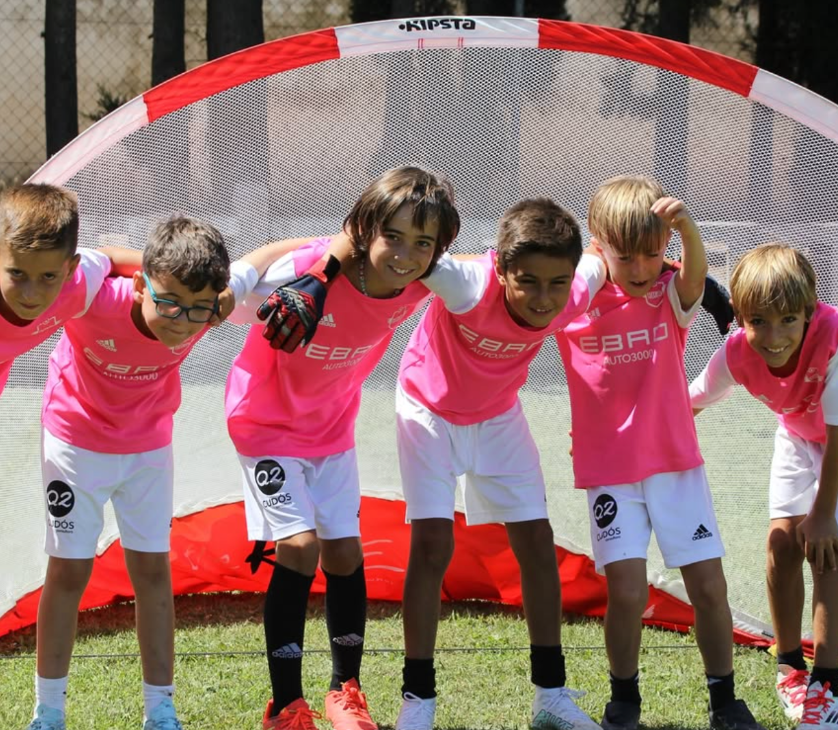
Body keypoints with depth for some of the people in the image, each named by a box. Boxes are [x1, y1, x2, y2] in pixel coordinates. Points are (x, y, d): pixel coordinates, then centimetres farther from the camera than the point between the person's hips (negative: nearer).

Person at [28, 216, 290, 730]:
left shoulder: (210, 301, -28)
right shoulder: (93, 298, -39)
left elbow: (268, 256, -11)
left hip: (149, 442, 3)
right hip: (78, 436, -3)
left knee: (152, 568, 6)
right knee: (69, 569, 2)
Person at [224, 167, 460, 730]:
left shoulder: (420, 288, -21)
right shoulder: (308, 271, -36)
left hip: (332, 425, 5)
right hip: (268, 423, -5)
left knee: (345, 551, 7)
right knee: (299, 544, -15)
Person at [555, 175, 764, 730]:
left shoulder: (671, 296, -6)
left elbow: (695, 274, -28)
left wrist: (688, 228, -48)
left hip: (676, 461, 1)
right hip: (609, 470, -1)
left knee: (709, 586, 1)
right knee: (627, 591, -12)